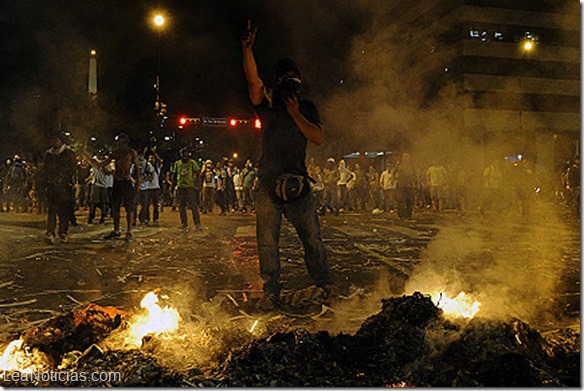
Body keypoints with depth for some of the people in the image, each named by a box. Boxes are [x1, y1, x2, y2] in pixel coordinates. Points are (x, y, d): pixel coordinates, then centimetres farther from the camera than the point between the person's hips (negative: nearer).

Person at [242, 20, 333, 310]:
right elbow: (253, 81, -9)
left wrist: (295, 114, -7)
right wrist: (247, 49, -21)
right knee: (267, 243, 2)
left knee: (312, 239, 6)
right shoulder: (267, 105, 8)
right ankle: (271, 293, 14)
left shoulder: (307, 108, 13)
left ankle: (325, 287, 20)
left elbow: (319, 138, 0)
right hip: (268, 184, 0)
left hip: (299, 184, 1)